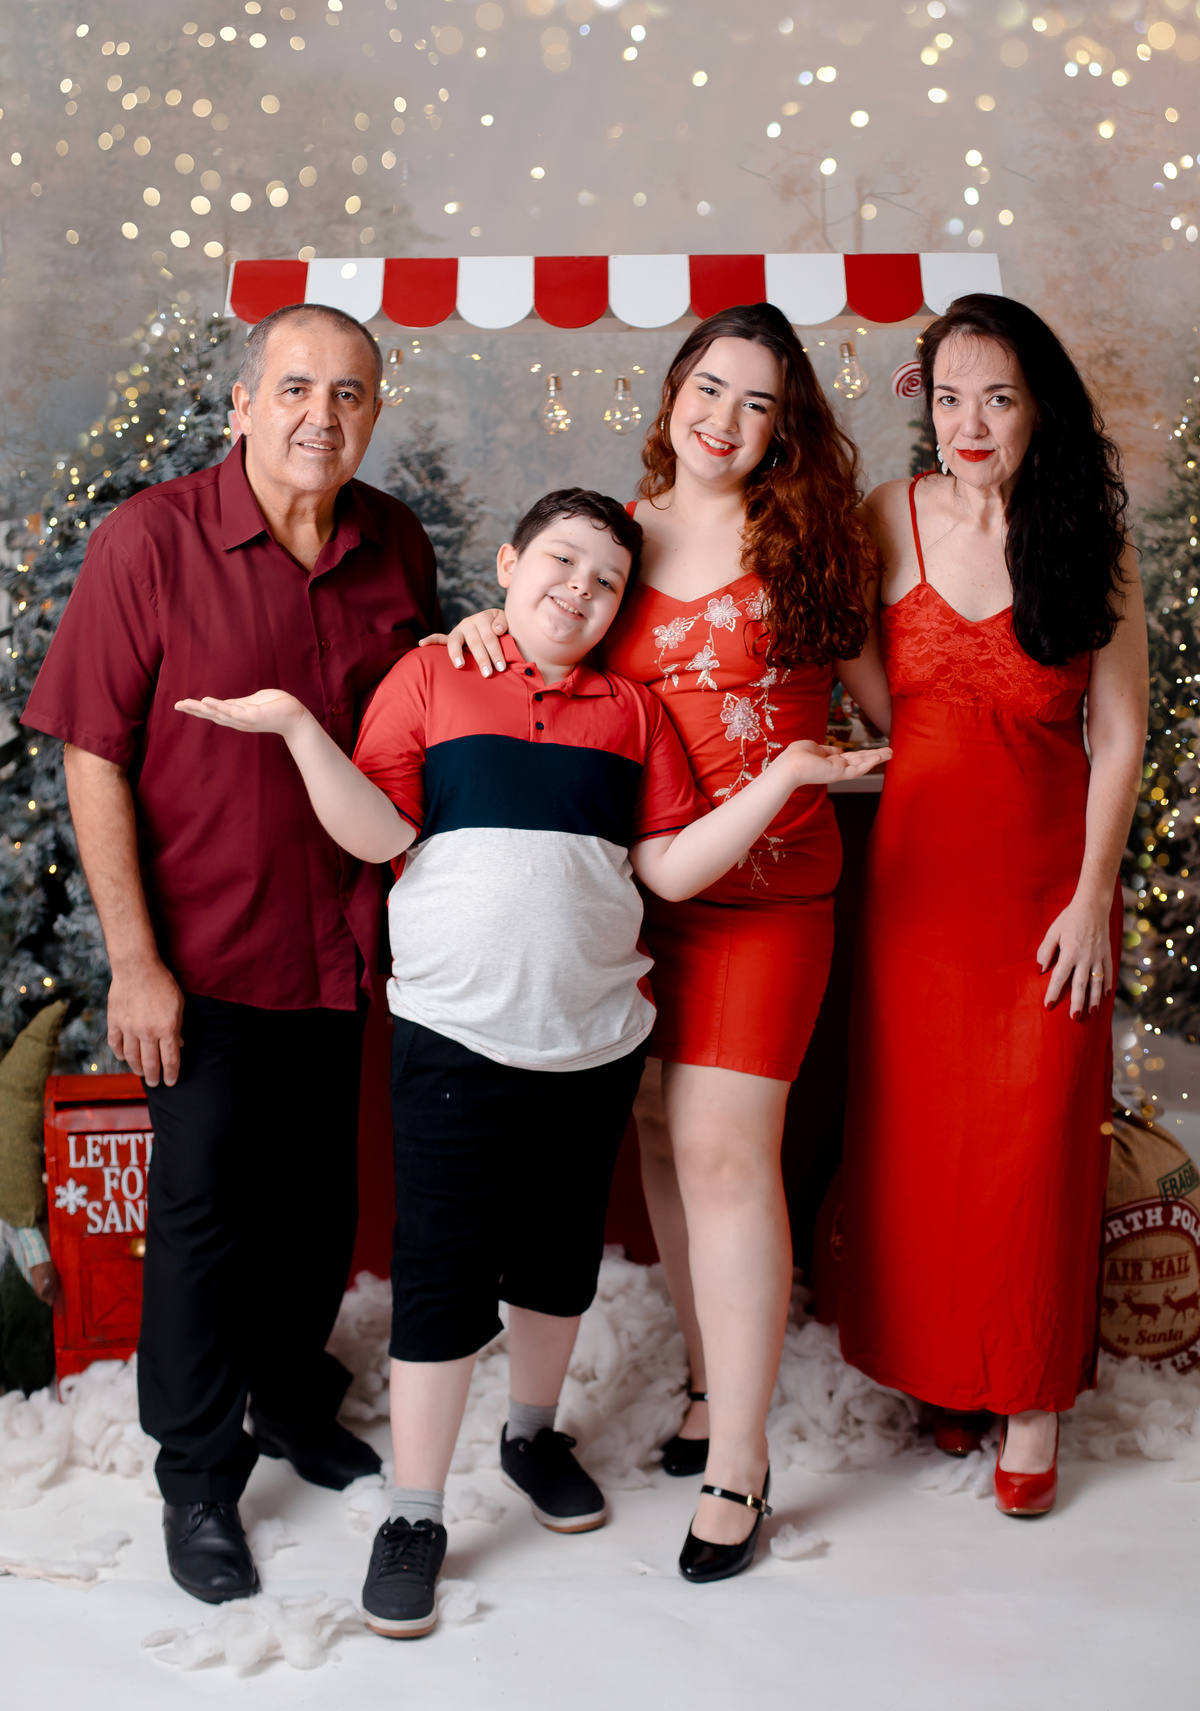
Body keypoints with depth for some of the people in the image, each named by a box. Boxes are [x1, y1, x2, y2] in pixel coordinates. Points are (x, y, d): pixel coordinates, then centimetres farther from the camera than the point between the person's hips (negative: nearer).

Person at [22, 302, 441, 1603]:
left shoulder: (397, 546, 1)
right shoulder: (149, 541, -12)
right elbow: (94, 758, -11)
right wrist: (133, 960, -13)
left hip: (348, 949, 4)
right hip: (207, 956, -4)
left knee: (321, 1201, 17)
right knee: (203, 1211, 7)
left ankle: (290, 1393, 42)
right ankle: (198, 1479, 26)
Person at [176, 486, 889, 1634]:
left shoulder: (632, 711, 10)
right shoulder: (428, 678, 3)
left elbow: (673, 867, 4)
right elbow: (378, 832, -6)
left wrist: (783, 775, -1)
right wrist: (297, 724, -16)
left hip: (594, 1036, 3)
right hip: (454, 1034, -3)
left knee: (560, 1253, 17)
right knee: (442, 1268, 1)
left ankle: (533, 1433, 41)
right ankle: (414, 1515, 17)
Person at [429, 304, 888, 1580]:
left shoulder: (810, 536, 2)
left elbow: (881, 688, 10)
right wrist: (492, 634, -1)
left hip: (764, 889, -3)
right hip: (637, 884, 4)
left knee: (723, 1150, -8)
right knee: (660, 1135, 10)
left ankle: (737, 1455, 5)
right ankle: (709, 1372, 31)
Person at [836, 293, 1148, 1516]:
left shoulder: (1089, 544, -1)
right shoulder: (890, 520, 0)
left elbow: (1119, 735, -1)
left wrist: (1092, 897, -7)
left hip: (1046, 879, -1)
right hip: (918, 870, 1)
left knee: (1037, 1139, 3)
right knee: (918, 1131, 8)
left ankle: (1033, 1399, 21)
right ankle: (940, 1372, 29)